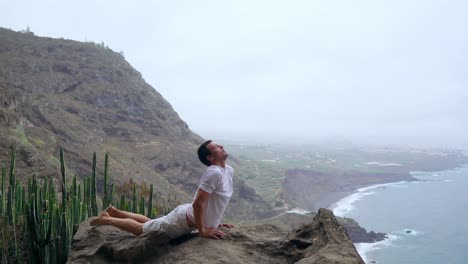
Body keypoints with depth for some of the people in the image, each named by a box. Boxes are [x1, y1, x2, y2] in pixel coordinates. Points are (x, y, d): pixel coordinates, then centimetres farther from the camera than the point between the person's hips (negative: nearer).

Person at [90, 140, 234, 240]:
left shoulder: (228, 170, 2)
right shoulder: (214, 173, -30)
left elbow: (214, 202, 16)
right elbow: (198, 203, -33)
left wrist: (216, 221, 13)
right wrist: (202, 230, -24)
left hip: (187, 216, 9)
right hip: (185, 221, -9)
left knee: (147, 223, 26)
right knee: (140, 229, 9)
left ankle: (114, 211, 38)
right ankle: (106, 219, 24)